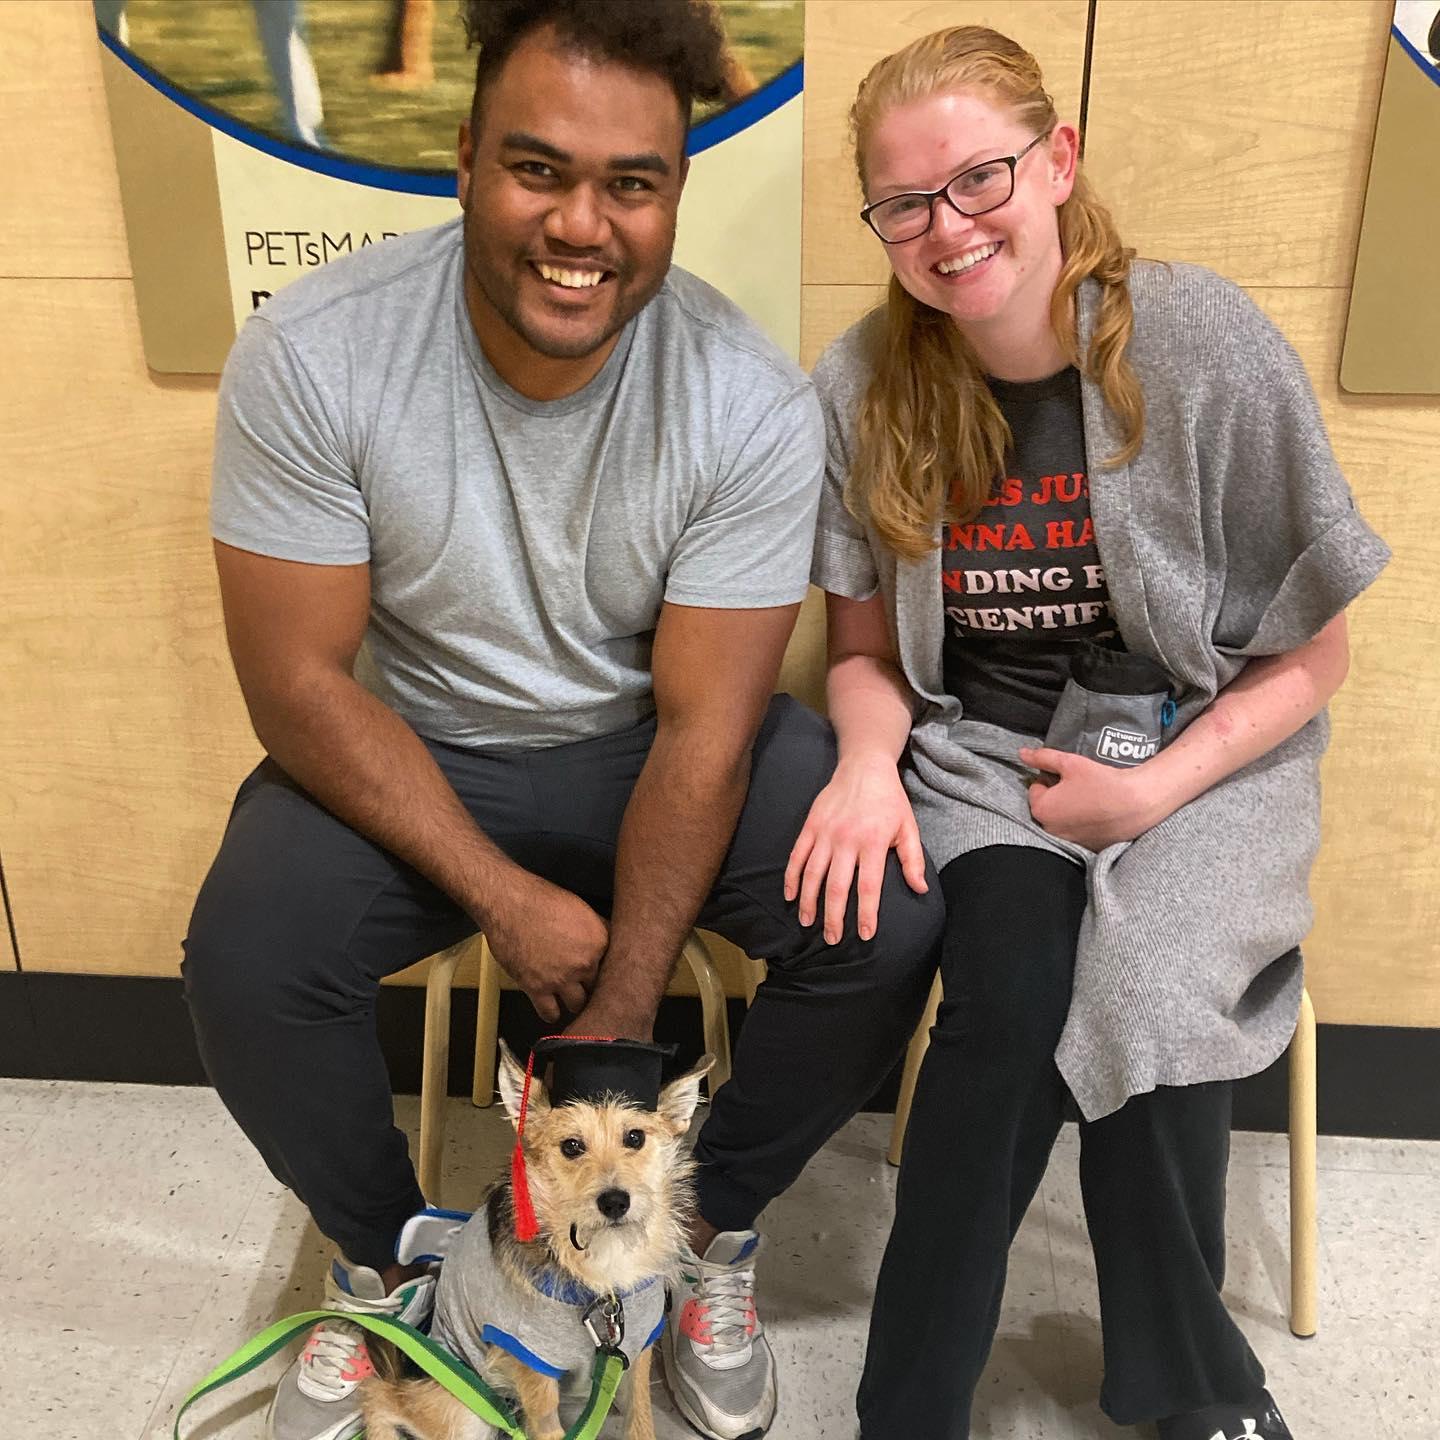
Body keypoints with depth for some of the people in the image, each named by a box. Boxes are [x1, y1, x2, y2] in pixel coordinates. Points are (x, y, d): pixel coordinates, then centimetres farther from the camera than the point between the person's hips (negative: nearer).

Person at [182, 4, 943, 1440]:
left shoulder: (752, 404, -19)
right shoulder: (310, 357, -20)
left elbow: (703, 726, -17)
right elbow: (300, 683, -16)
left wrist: (621, 1012, -19)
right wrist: (507, 900, -21)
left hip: (649, 742, 1)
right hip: (408, 750, 0)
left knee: (891, 917, -22)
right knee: (241, 958, -26)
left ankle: (718, 1223, 10)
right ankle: (382, 1255, 10)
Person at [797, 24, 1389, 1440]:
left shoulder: (1205, 342, -12)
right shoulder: (863, 386, -5)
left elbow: (1309, 654, -4)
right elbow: (864, 648, 6)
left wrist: (1156, 791, -16)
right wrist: (869, 760, -15)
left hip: (1204, 749, -1)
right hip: (976, 753, 2)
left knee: (1145, 995, -27)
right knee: (1018, 990, -28)